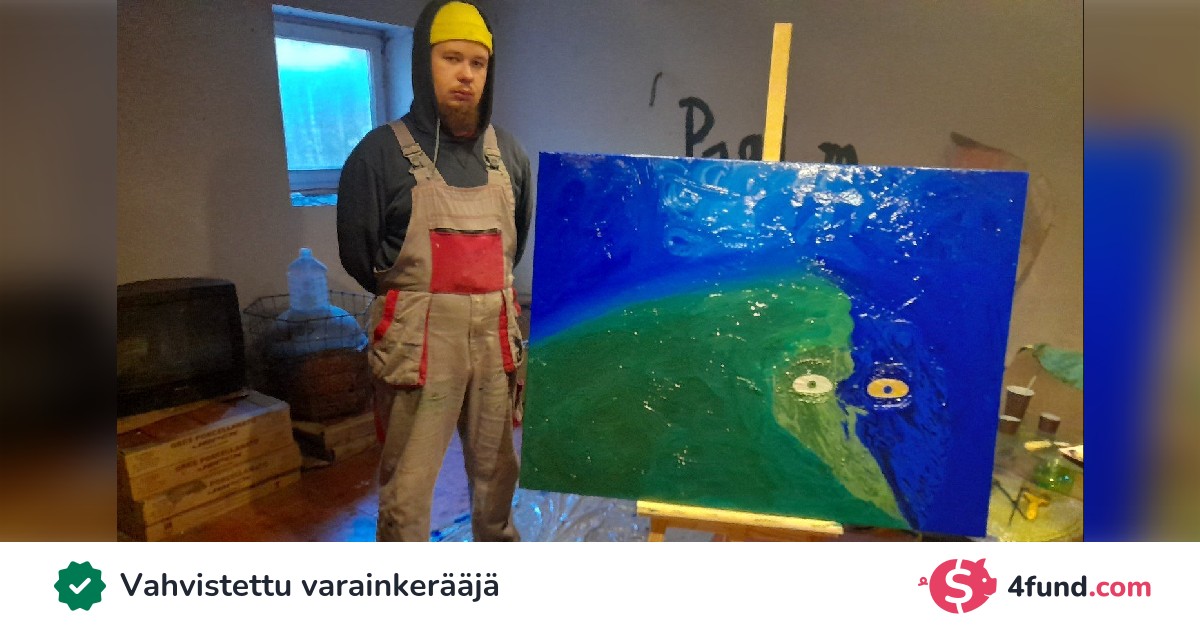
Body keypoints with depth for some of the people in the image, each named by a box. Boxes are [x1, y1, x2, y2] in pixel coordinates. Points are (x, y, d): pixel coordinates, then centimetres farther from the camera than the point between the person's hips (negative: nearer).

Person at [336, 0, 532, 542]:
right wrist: (416, 298, 7)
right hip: (418, 341, -4)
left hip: (496, 335, 5)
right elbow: (358, 253, 0)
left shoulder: (507, 154, 9)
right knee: (407, 482, 2)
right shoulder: (382, 152, -5)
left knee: (496, 467, 18)